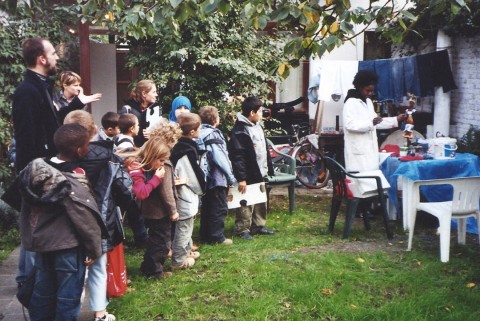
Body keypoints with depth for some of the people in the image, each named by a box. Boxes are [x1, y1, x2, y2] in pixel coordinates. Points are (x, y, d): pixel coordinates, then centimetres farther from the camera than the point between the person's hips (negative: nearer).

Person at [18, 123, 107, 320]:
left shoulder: (35, 169, -3)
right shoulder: (73, 184, -22)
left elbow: (26, 210, 7)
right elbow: (86, 221, -17)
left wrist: (29, 237, 17)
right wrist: (95, 249, -5)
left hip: (41, 243, 7)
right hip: (68, 247, -7)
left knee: (42, 293, 19)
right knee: (68, 297, 7)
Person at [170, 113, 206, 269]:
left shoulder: (179, 146, 5)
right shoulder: (188, 151, -23)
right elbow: (195, 176, -18)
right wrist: (201, 189, -1)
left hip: (184, 195, 9)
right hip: (186, 196, -9)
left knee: (186, 226, 24)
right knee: (184, 228, 2)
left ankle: (186, 251, 38)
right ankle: (179, 260, 11)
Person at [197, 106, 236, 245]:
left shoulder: (200, 133, 8)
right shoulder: (213, 134, -16)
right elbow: (220, 158, -20)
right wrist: (231, 176, -13)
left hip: (206, 178, 8)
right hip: (217, 177, -8)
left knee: (206, 207, 15)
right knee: (219, 208, 0)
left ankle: (205, 235, 22)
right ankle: (217, 236, 4)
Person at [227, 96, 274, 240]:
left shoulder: (258, 126, 11)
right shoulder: (240, 131, -18)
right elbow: (237, 156, -22)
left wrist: (268, 169, 18)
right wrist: (241, 178, -23)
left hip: (260, 174, 9)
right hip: (248, 176, -9)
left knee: (261, 202, 17)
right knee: (246, 204, -1)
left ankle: (258, 226, 30)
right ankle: (242, 230, 11)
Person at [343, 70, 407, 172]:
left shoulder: (368, 102, 19)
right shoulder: (351, 102, -10)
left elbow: (375, 122, 25)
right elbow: (349, 124, -20)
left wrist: (396, 120, 17)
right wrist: (371, 123, -28)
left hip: (370, 148, 9)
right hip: (358, 151, -9)